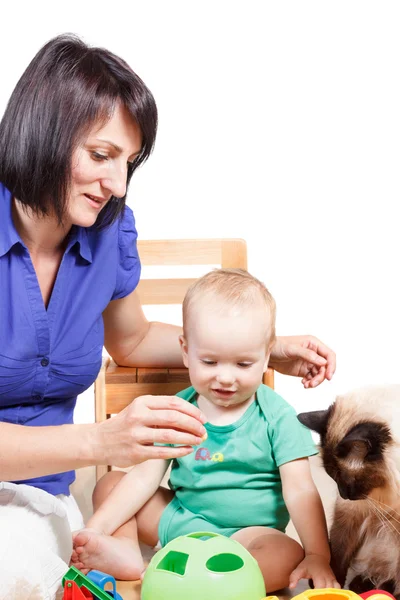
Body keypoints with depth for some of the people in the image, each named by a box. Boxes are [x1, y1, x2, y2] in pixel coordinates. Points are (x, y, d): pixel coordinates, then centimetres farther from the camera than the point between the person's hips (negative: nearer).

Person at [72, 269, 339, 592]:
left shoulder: (277, 417, -10)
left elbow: (300, 490, -12)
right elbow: (144, 476, -2)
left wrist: (318, 556, -23)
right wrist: (95, 529, -11)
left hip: (246, 532, -4)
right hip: (178, 518, 4)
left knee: (289, 556, -34)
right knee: (109, 483, 0)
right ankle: (126, 552, -26)